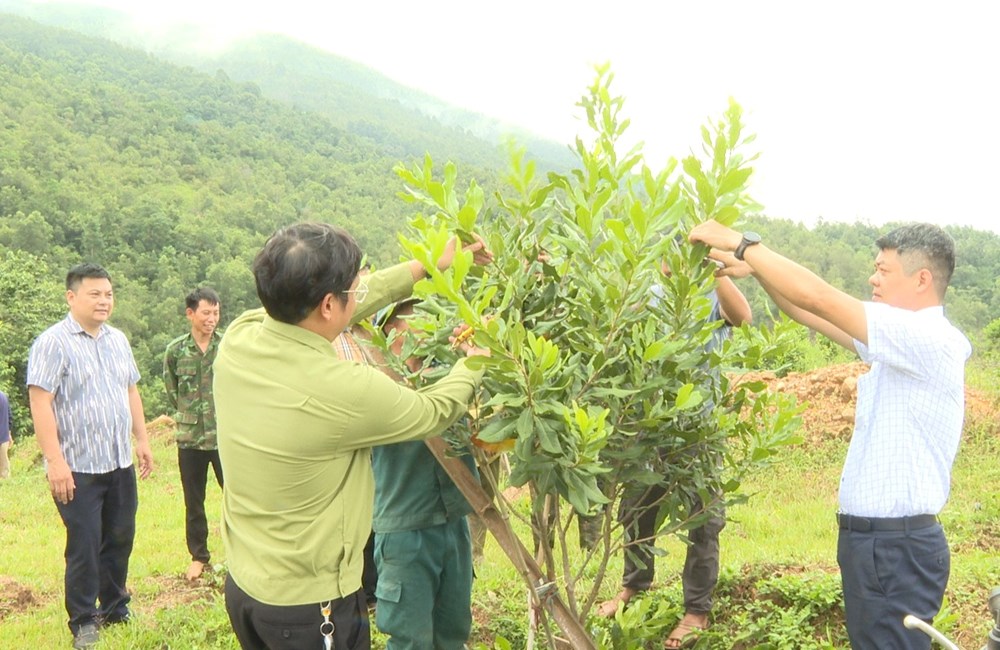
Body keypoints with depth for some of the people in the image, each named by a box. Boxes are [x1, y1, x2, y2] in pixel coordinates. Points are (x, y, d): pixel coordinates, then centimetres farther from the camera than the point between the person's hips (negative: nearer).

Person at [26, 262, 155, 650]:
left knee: (120, 539, 14)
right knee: (85, 546, 1)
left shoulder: (118, 340, 11)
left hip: (120, 464, 6)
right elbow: (40, 403, -17)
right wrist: (55, 461, -21)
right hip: (78, 468, -6)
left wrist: (142, 439, 16)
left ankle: (115, 609, 30)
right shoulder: (53, 343, -12)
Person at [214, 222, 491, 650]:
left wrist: (430, 264, 14)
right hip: (311, 606, -7)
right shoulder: (344, 390, -28)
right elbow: (435, 411, -8)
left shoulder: (237, 339, -9)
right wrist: (473, 363, 12)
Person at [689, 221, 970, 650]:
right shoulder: (904, 344, 12)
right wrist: (753, 268, 5)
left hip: (897, 546, -9)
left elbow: (816, 298, -21)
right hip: (874, 537, 9)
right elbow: (813, 314, 14)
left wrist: (742, 243, -13)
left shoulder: (929, 339, -17)